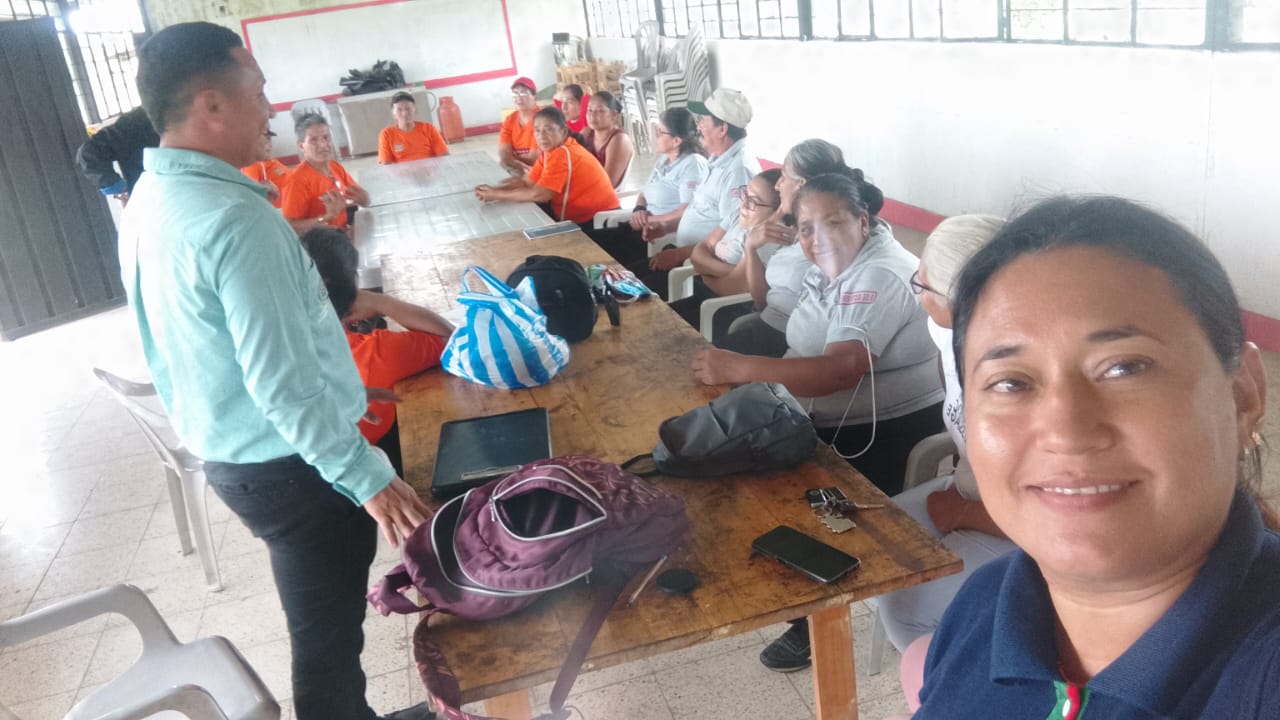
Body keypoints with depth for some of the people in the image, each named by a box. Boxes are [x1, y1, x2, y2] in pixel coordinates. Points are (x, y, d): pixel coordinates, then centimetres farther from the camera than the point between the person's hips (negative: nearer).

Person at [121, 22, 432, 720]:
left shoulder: (148, 199, 4)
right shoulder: (235, 217, -27)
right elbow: (283, 382, -28)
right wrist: (367, 476, -21)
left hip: (227, 450, 10)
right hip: (289, 463, -10)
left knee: (323, 612, 25)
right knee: (327, 631, 8)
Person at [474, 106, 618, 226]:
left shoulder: (562, 154, -22)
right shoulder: (551, 150, 5)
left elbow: (538, 194, -25)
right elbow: (528, 182, 4)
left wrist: (497, 195, -17)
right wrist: (493, 189, -10)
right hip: (579, 215, 8)